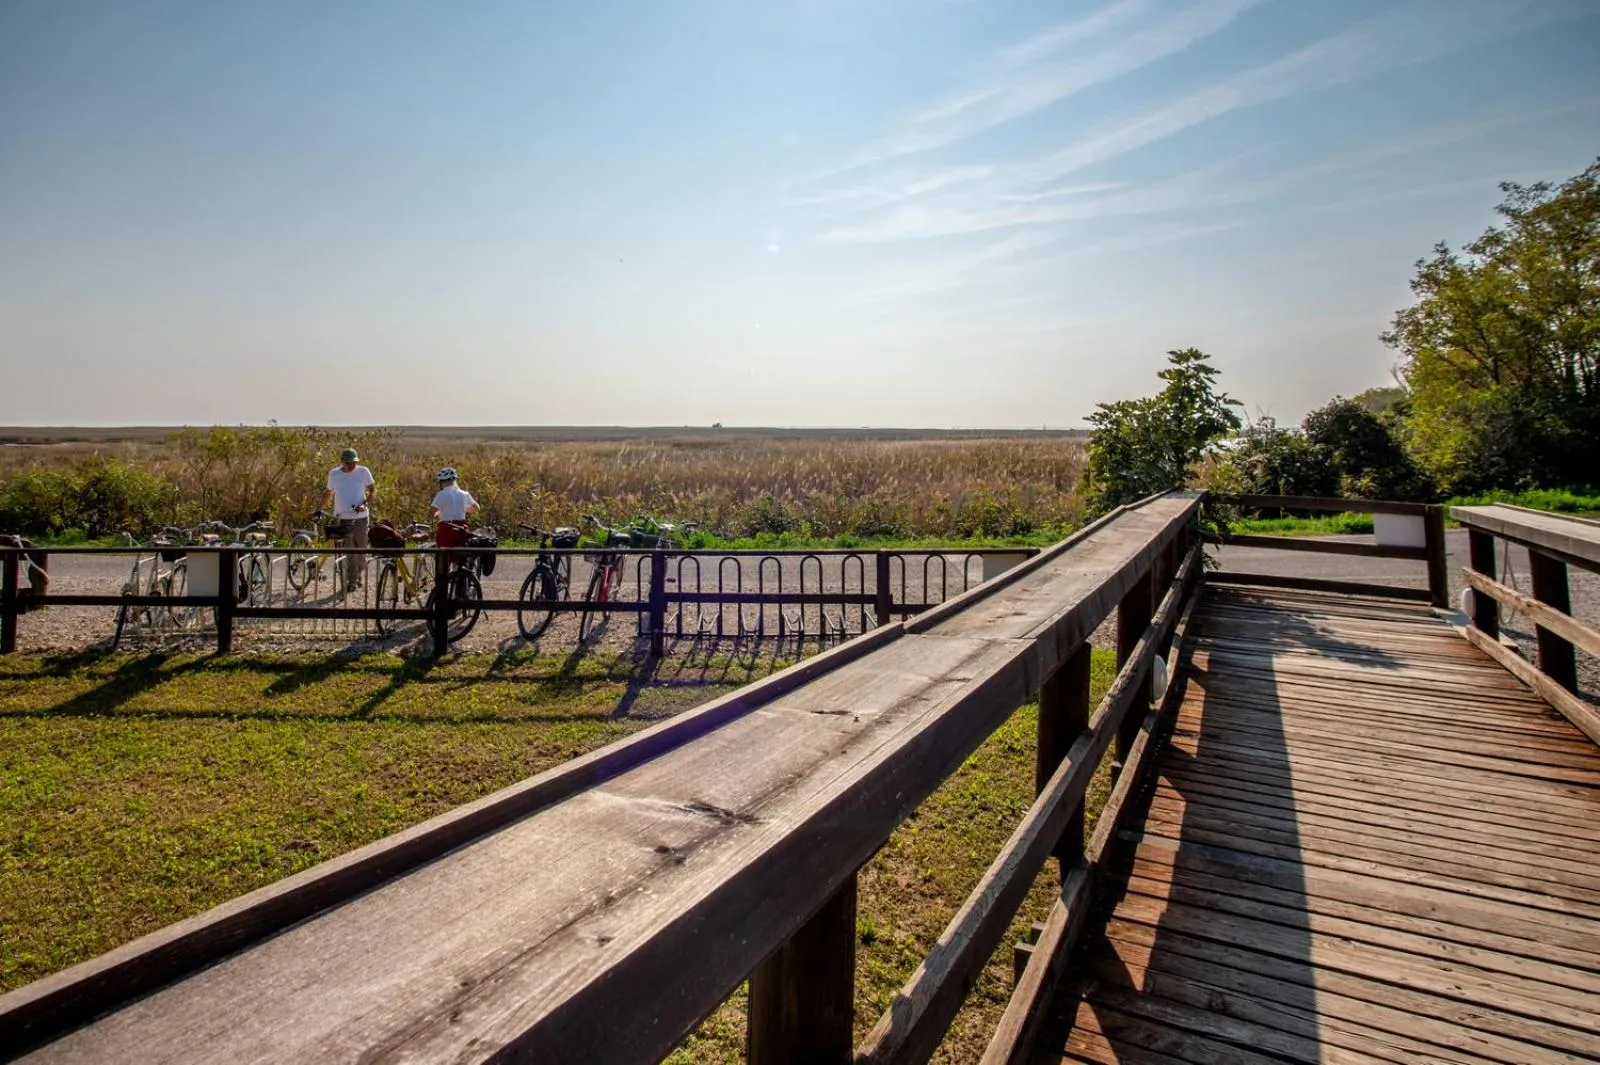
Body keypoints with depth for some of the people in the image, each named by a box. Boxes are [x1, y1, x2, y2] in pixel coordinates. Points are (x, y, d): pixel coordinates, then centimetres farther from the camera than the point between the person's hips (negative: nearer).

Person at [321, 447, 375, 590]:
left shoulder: (363, 471, -1)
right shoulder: (333, 474, 3)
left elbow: (373, 490, 2)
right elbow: (328, 493, 15)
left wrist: (365, 504, -14)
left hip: (360, 517, 0)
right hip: (341, 518, 0)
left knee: (361, 549, 7)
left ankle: (358, 575, 30)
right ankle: (351, 581, 1)